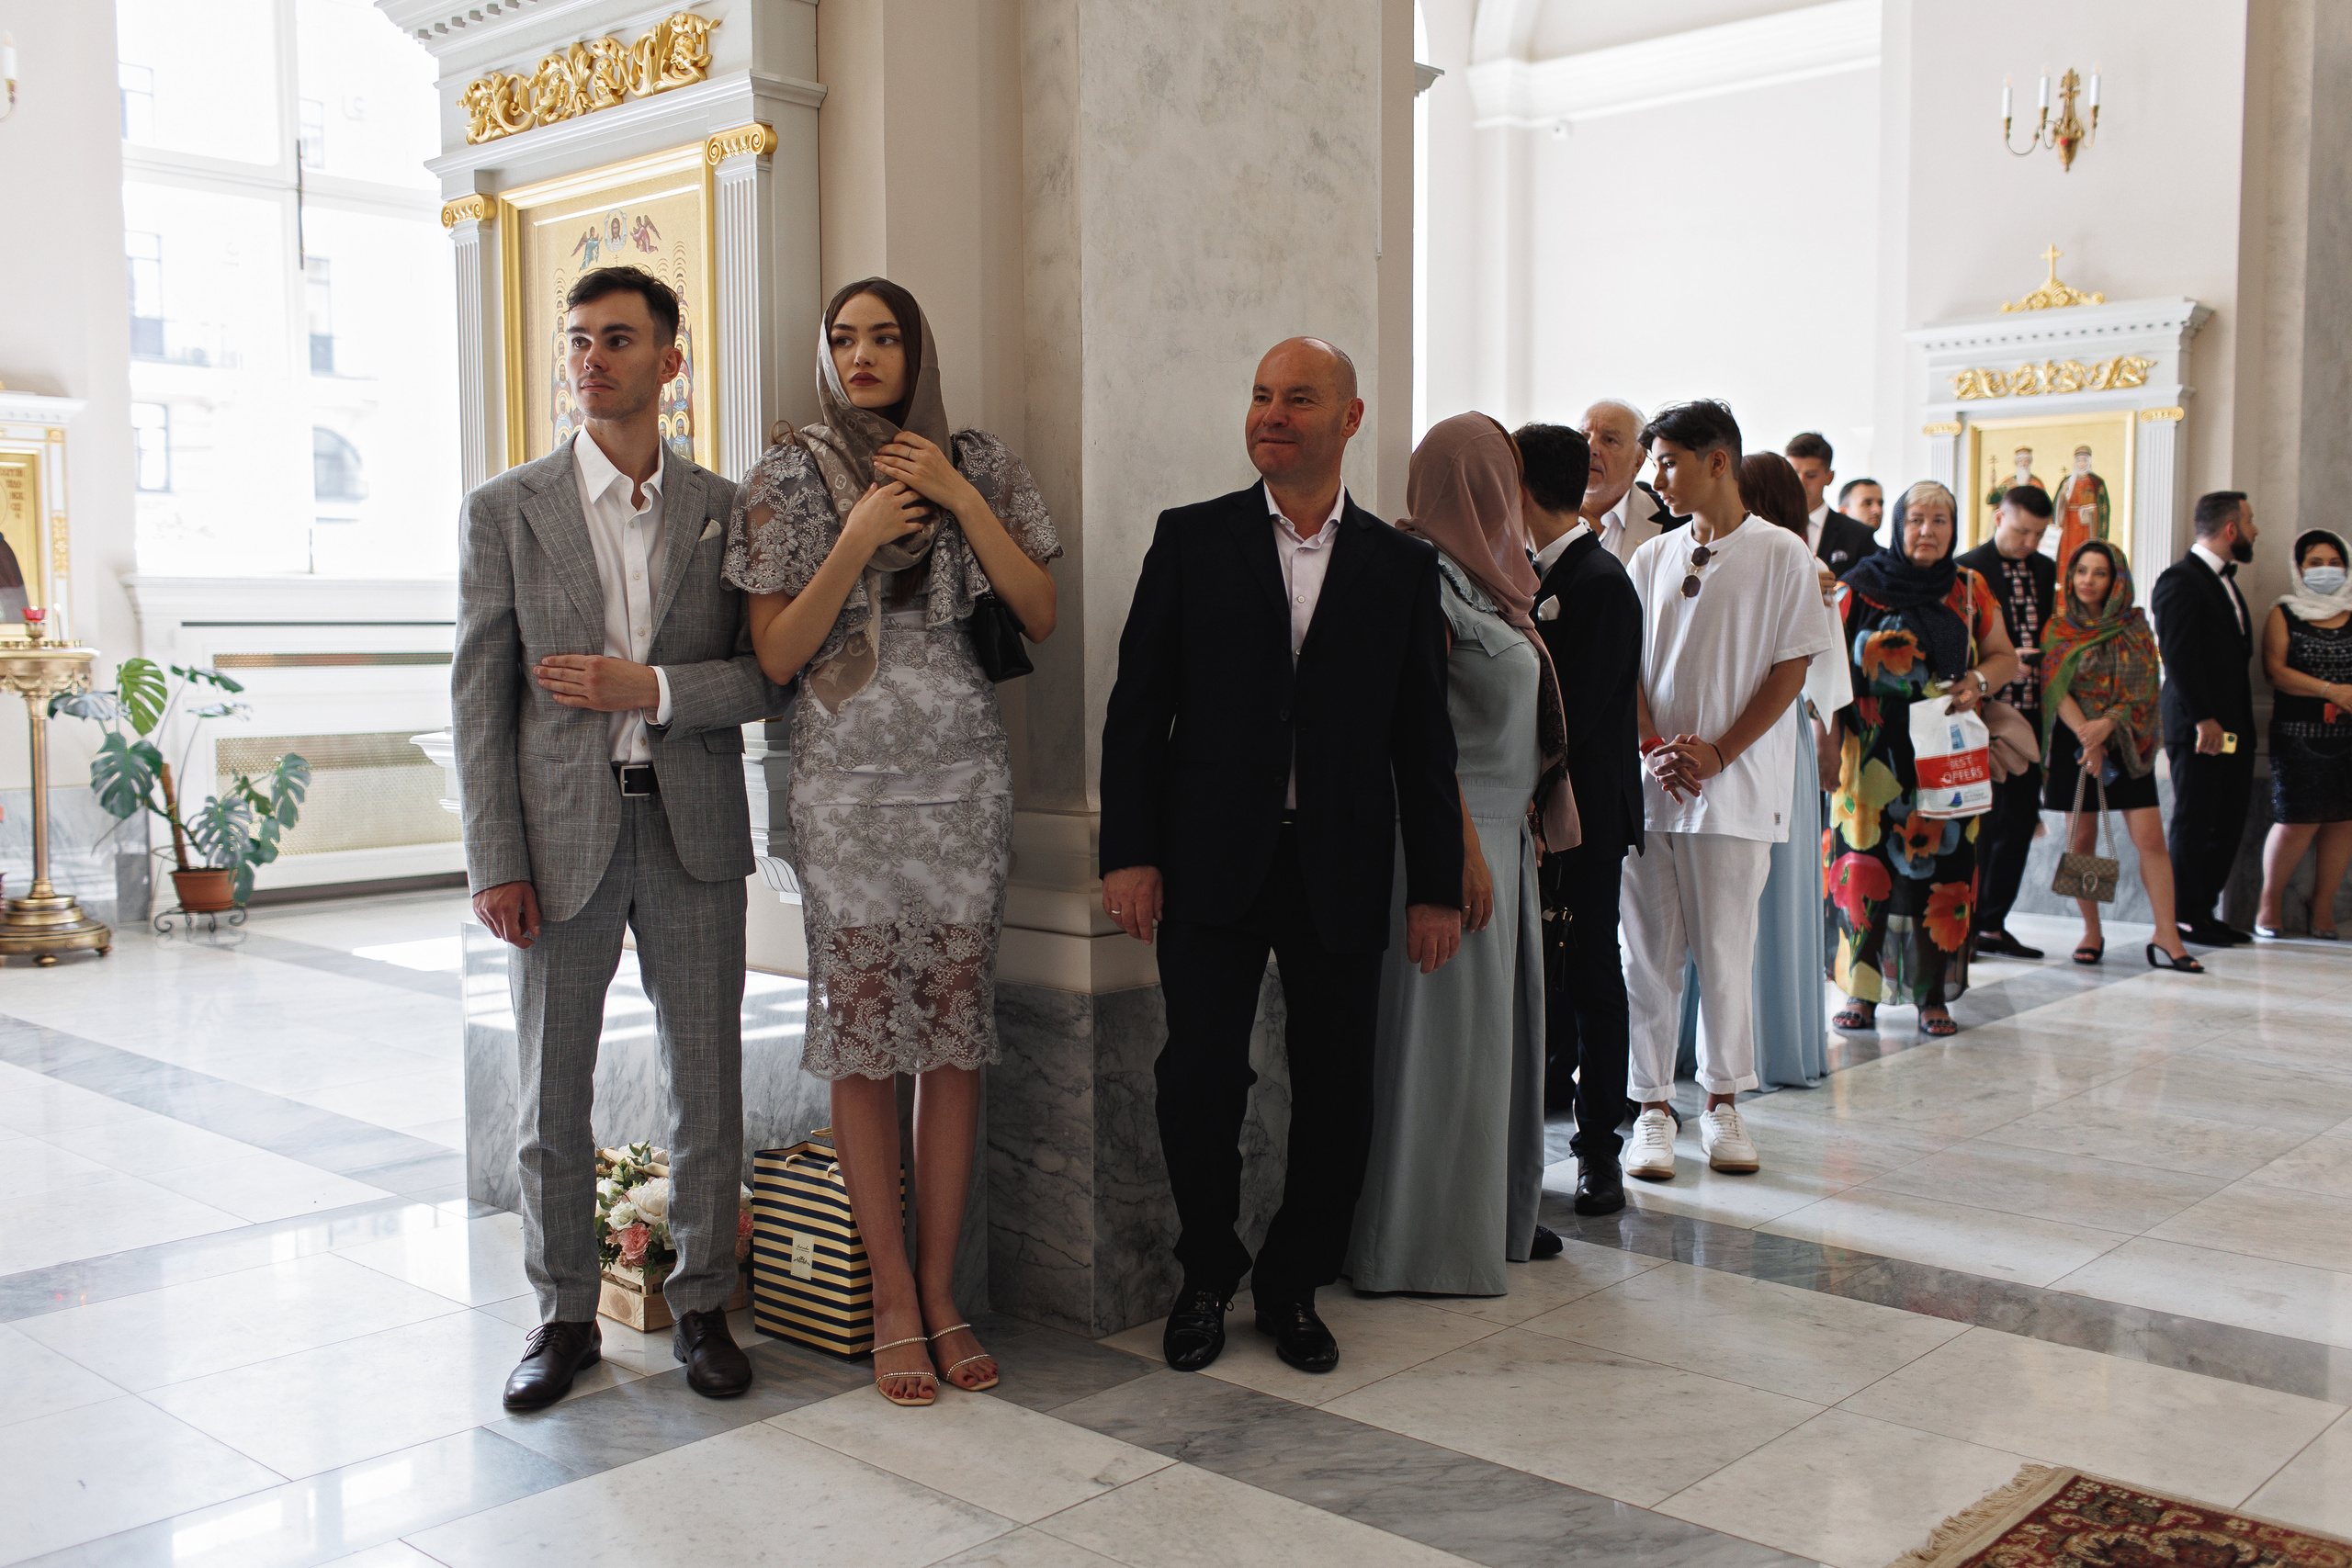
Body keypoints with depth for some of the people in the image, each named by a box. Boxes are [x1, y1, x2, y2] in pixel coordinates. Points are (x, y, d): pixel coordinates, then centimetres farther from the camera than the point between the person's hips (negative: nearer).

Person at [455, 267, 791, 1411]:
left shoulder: (724, 510, 6)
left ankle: (702, 1306, 23)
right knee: (552, 1098, 8)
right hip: (561, 833, 0)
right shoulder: (505, 511, 3)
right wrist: (495, 863, -7)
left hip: (692, 828, 1)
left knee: (707, 1091, 7)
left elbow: (770, 676, 3)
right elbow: (479, 699, -1)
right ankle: (565, 1317, 25)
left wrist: (651, 689, -13)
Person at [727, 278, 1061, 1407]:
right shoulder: (792, 477, 3)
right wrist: (856, 541, -12)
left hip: (964, 781, 2)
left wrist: (961, 500, -6)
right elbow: (775, 655, -2)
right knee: (862, 1038, -1)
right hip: (846, 789, -2)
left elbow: (1040, 616, 3)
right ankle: (893, 1301, 11)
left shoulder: (980, 465, 9)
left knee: (956, 1034, 3)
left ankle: (941, 1292, 14)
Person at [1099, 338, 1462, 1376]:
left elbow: (1423, 738, 7)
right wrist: (1129, 853, -5)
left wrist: (1437, 886, 4)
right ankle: (1207, 1280, 22)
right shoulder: (1191, 540, 5)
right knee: (1199, 1079, -1)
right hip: (1214, 862, -1)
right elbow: (1137, 707, 2)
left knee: (1336, 1095, 5)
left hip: (1342, 869, 1)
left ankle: (1293, 1285, 26)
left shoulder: (1401, 566, 7)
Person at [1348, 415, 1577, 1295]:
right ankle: (1430, 1243, 8)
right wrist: (1466, 846, -22)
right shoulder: (1422, 579, -15)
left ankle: (1496, 1214, 27)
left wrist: (1515, 827, 14)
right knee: (1448, 1033, -2)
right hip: (1456, 834, -10)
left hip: (1498, 833, 10)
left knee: (1495, 1021, 15)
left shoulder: (1473, 577, 14)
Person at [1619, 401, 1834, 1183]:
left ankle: (1722, 1104, 18)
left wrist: (1719, 752, -11)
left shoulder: (1781, 554, 0)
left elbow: (1791, 668, -3)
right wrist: (1655, 746, -7)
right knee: (1649, 954, 3)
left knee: (1725, 955, 2)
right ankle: (1653, 1110, 12)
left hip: (1736, 787, -3)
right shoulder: (1652, 558, 11)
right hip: (1650, 787, 3)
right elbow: (1627, 665, 10)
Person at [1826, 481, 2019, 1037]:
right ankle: (1862, 992, 5)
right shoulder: (1861, 587, 3)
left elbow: (2005, 656, 17)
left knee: (1940, 871, -1)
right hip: (1873, 756, -2)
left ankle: (1934, 996, 8)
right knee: (1866, 868, -4)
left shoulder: (1970, 591, 9)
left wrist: (1978, 681, -5)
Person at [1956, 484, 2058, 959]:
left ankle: (1993, 924, 16)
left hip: (2029, 713, 6)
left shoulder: (2046, 571, 15)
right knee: (1978, 820, -4)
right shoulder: (1967, 569, -5)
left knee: (2021, 818, 7)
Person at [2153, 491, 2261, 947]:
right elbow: (2179, 656, -18)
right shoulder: (2180, 580, -11)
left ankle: (2206, 911, 18)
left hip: (2234, 726, 9)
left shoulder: (2224, 580, 20)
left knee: (2228, 823, 10)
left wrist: (2240, 720, 12)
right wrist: (2203, 718, -21)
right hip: (2199, 727, -9)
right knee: (2193, 822, -2)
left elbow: (2237, 651, 20)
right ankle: (2186, 918, 6)